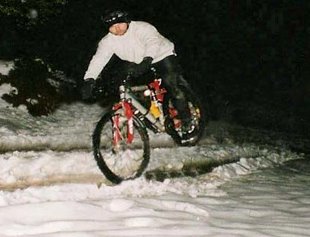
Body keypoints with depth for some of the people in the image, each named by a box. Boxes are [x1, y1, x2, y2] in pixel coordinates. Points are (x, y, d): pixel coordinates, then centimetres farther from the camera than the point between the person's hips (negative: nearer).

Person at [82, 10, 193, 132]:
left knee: (172, 86, -19)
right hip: (140, 63, 6)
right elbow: (99, 59, -26)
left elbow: (152, 42, -48)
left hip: (162, 55, -5)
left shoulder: (142, 28, -29)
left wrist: (147, 60, -68)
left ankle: (186, 118, -5)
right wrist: (89, 80, -42)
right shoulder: (108, 41, -15)